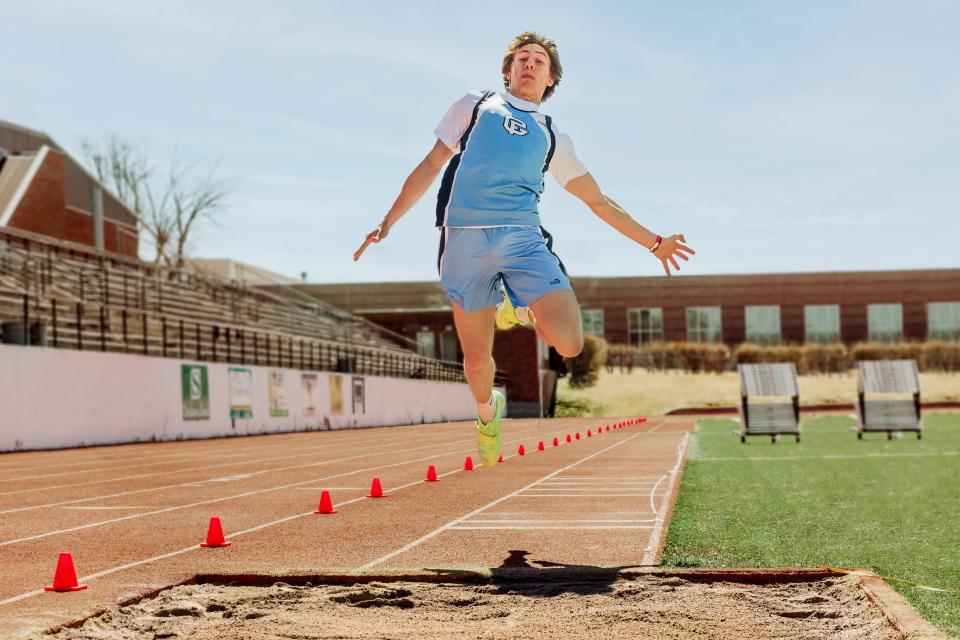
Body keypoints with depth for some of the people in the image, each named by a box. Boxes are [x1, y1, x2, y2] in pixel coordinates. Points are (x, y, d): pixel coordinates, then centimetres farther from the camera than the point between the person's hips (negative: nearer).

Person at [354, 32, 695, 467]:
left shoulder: (552, 138, 22)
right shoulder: (474, 107, 18)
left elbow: (600, 203, 24)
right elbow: (431, 165, 17)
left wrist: (654, 243, 19)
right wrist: (387, 223, 10)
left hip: (522, 239, 1)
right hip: (464, 239, -1)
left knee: (568, 343, -18)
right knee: (476, 359, 1)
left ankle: (518, 311, 15)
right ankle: (487, 412, 36)